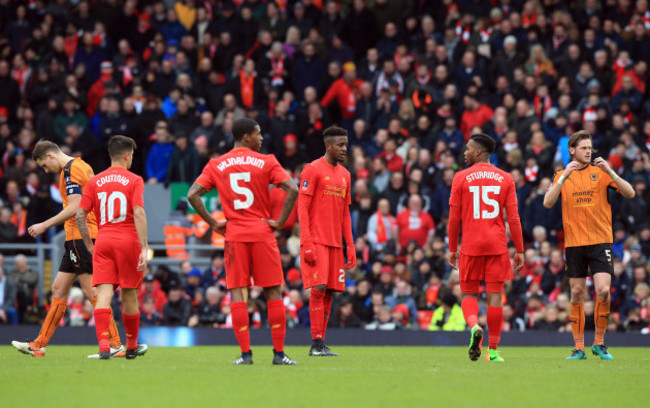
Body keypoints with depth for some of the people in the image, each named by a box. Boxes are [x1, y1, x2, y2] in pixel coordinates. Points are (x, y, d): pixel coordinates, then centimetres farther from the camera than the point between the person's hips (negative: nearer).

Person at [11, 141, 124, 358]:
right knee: (59, 289, 11)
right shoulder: (83, 166, 18)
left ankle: (115, 344, -10)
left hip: (80, 236, -10)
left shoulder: (70, 169, -12)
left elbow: (74, 208, -20)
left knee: (91, 291, -10)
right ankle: (39, 345, 15)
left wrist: (45, 225, -15)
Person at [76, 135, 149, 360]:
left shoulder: (95, 182, 9)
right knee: (129, 295, 11)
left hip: (103, 242, 2)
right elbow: (139, 213, -12)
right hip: (128, 241, -2)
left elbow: (80, 215, 5)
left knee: (103, 295, -5)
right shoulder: (134, 180, -2)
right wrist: (144, 248, -13)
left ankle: (103, 346, -21)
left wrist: (89, 245, 14)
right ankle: (131, 346, 25)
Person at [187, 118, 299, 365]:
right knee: (273, 292, 4)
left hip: (234, 234, 2)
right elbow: (292, 190, -12)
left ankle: (245, 353, -4)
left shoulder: (216, 166, 5)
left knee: (237, 292, 3)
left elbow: (193, 195, -3)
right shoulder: (266, 162, -1)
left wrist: (212, 223, 3)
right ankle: (279, 352, 2)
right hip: (262, 232, -1)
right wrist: (280, 222, -5)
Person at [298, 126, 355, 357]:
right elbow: (302, 207, -9)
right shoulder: (313, 170, -5)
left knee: (330, 292, 4)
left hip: (335, 243, 7)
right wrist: (307, 242, -17)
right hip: (316, 241, -7)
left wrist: (350, 246, 13)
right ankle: (317, 344, -11)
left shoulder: (344, 175, 16)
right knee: (318, 289, -12)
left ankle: (321, 344, 7)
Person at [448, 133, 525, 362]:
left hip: (471, 245, -1)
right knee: (495, 295, 3)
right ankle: (493, 350, 3)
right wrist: (519, 250, 6)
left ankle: (474, 326, -22)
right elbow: (513, 218, 1)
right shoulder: (505, 179, 5)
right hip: (497, 245, 1)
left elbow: (454, 218, 0)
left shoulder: (461, 178, 0)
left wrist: (452, 249, 9)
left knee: (469, 293, 9)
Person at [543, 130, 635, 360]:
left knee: (603, 291, -13)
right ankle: (579, 348, 9)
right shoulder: (562, 176, 8)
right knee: (577, 294, 3)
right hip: (573, 243, 1)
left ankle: (599, 343, 3)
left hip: (600, 241, -1)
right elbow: (548, 203, -6)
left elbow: (630, 194, -4)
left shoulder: (601, 173, 3)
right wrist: (564, 176, -16)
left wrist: (610, 172, -18)